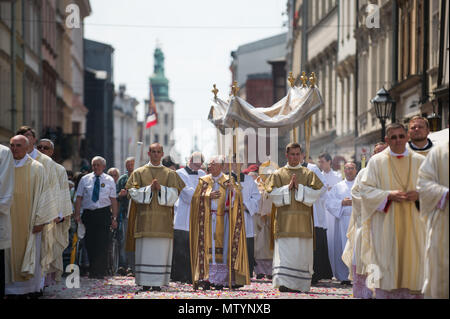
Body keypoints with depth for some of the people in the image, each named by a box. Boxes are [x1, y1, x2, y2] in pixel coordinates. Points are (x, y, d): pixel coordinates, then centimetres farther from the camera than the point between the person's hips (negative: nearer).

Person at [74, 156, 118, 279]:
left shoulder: (109, 180, 7)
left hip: (103, 214, -2)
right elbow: (79, 198, 7)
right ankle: (92, 271, 14)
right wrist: (77, 214, -4)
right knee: (90, 243, 3)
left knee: (102, 243, -8)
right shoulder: (85, 179, 10)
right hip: (88, 213, 2)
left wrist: (114, 218, -3)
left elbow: (113, 200, 3)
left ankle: (100, 272, -6)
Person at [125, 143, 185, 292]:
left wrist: (160, 188, -15)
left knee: (161, 250, -4)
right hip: (145, 217, 0)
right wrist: (149, 188, -13)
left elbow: (173, 194, 2)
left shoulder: (170, 174, 11)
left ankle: (158, 282, -1)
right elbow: (133, 192, 1)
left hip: (163, 218, 0)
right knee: (145, 250, -3)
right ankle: (145, 283, 0)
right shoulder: (139, 172, 10)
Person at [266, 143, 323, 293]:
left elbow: (316, 192, -1)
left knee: (302, 251, 0)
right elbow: (273, 193, -1)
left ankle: (299, 284, 7)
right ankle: (283, 282, -15)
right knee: (284, 250, -11)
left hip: (303, 220, 1)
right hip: (284, 220, -1)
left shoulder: (309, 174, 12)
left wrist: (299, 187, -10)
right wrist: (288, 187, -12)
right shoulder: (278, 174, 10)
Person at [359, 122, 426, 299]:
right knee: (387, 265, -5)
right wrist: (389, 195, -15)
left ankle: (413, 294, 4)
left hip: (412, 224, 2)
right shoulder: (377, 162, 4)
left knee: (412, 263, -1)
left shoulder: (419, 161, 10)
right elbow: (365, 189, -1)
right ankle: (385, 295, -1)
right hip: (386, 224, -2)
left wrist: (419, 195, -10)